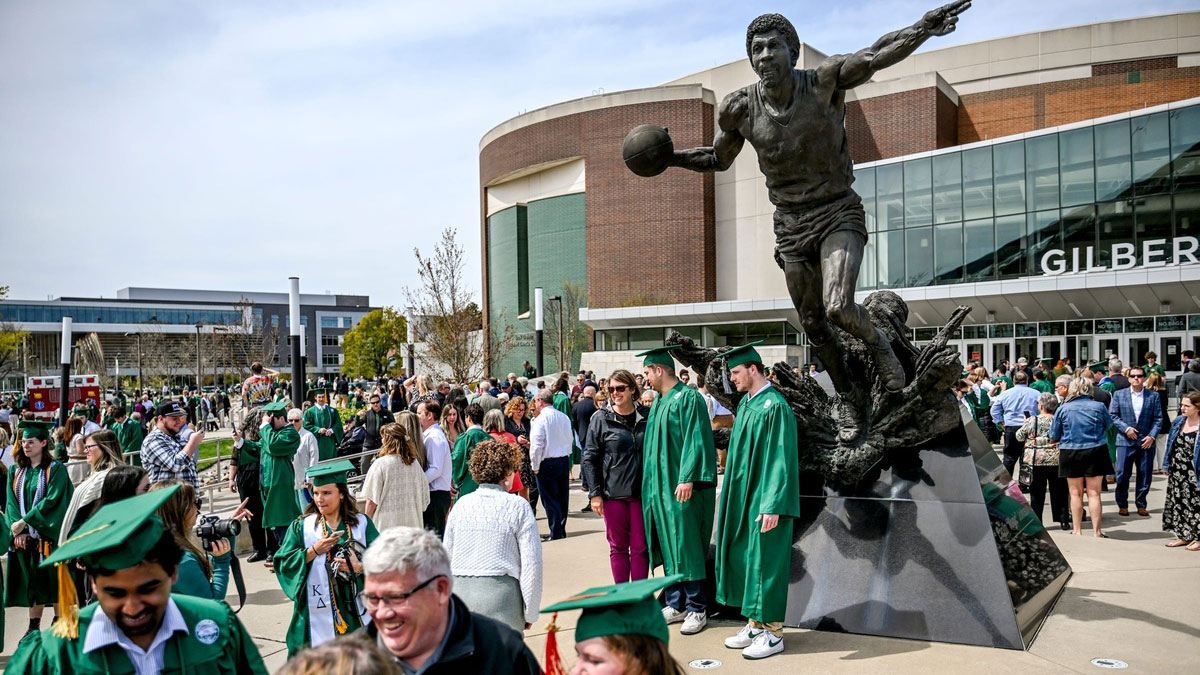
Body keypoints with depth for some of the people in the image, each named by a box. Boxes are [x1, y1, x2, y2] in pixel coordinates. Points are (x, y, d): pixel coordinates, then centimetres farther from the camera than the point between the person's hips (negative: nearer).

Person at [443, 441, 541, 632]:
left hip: (460, 591, 4)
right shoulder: (518, 507, -4)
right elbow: (531, 562, -6)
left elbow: (447, 555, 11)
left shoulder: (461, 504, 7)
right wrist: (530, 613, 2)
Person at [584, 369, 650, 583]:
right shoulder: (601, 418, 0)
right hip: (613, 493, -1)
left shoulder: (647, 416, 4)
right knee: (618, 547, 7)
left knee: (640, 547, 4)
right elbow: (589, 458, 0)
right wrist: (594, 493, -6)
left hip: (641, 492, 1)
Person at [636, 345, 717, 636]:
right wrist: (651, 482, 19)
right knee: (667, 544, 11)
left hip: (681, 486, -9)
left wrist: (687, 478, -24)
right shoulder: (658, 402, 16)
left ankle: (697, 609, 3)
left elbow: (695, 441, -17)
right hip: (661, 486, 9)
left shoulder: (688, 398, -10)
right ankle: (675, 604, 18)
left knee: (685, 545, -6)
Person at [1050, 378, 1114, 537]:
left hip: (1070, 453, 0)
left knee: (1075, 493, 9)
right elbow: (1109, 424, 15)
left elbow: (1054, 436, 2)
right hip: (1096, 452, 0)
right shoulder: (1099, 406, -4)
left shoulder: (1063, 409, -4)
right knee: (1094, 493, 4)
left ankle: (1077, 531, 12)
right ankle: (1096, 531, 5)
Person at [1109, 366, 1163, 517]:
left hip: (1146, 442, 1)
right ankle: (1122, 505, 10)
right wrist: (1126, 428, -11)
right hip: (1125, 441, -1)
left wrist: (1152, 436, -7)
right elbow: (1113, 416, 3)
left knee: (1145, 475, 5)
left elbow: (1158, 418, 5)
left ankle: (1141, 505, 18)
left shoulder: (1153, 396, 6)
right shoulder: (1119, 394, 5)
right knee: (1122, 475, -2)